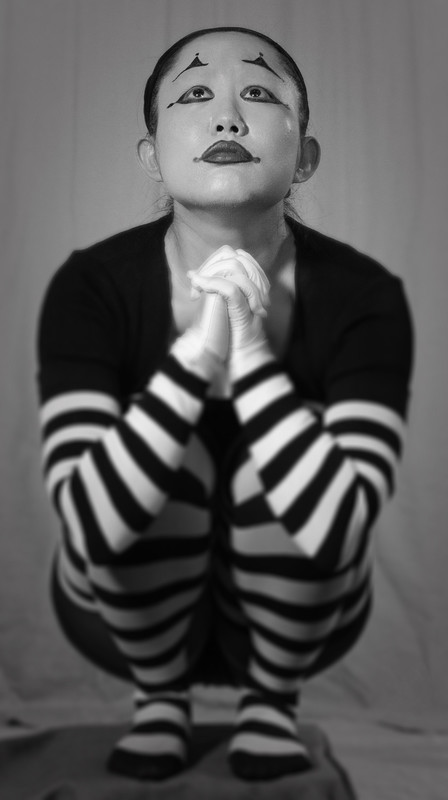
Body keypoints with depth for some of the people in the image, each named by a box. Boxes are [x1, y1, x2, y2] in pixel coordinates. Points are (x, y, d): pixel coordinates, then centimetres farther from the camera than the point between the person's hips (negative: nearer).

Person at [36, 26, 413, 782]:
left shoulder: (363, 296, -22)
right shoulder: (90, 285, -22)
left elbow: (335, 531, -31)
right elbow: (90, 523, -31)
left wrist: (250, 356, -38)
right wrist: (196, 354, -40)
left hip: (295, 615, 1)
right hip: (133, 612, 0)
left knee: (274, 462, -28)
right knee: (170, 452, -28)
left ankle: (270, 701, 2)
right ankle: (158, 699, 2)